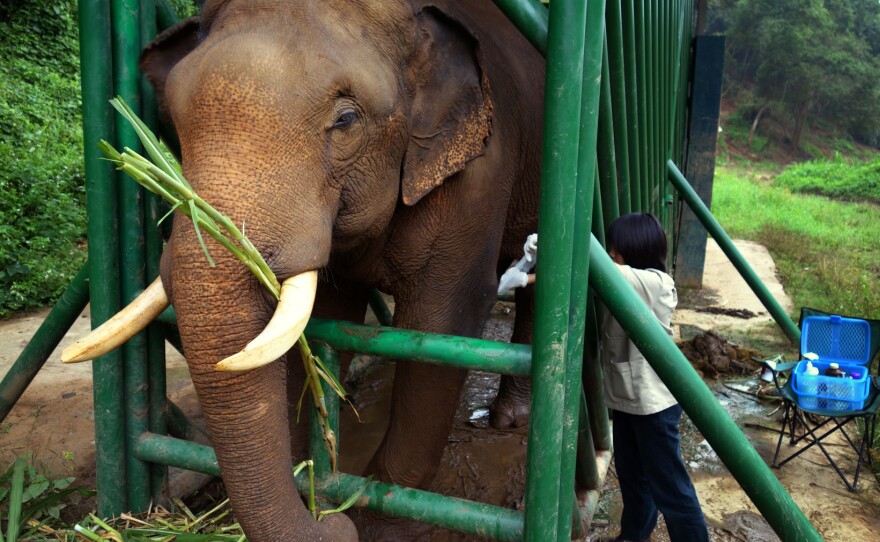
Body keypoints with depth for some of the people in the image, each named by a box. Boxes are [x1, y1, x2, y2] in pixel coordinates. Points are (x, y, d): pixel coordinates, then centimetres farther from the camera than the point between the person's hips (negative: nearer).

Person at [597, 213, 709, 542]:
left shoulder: (653, 283, -24)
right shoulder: (628, 285, 5)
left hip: (653, 402, -9)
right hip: (626, 397, 9)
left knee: (668, 484, 4)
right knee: (630, 473, 25)